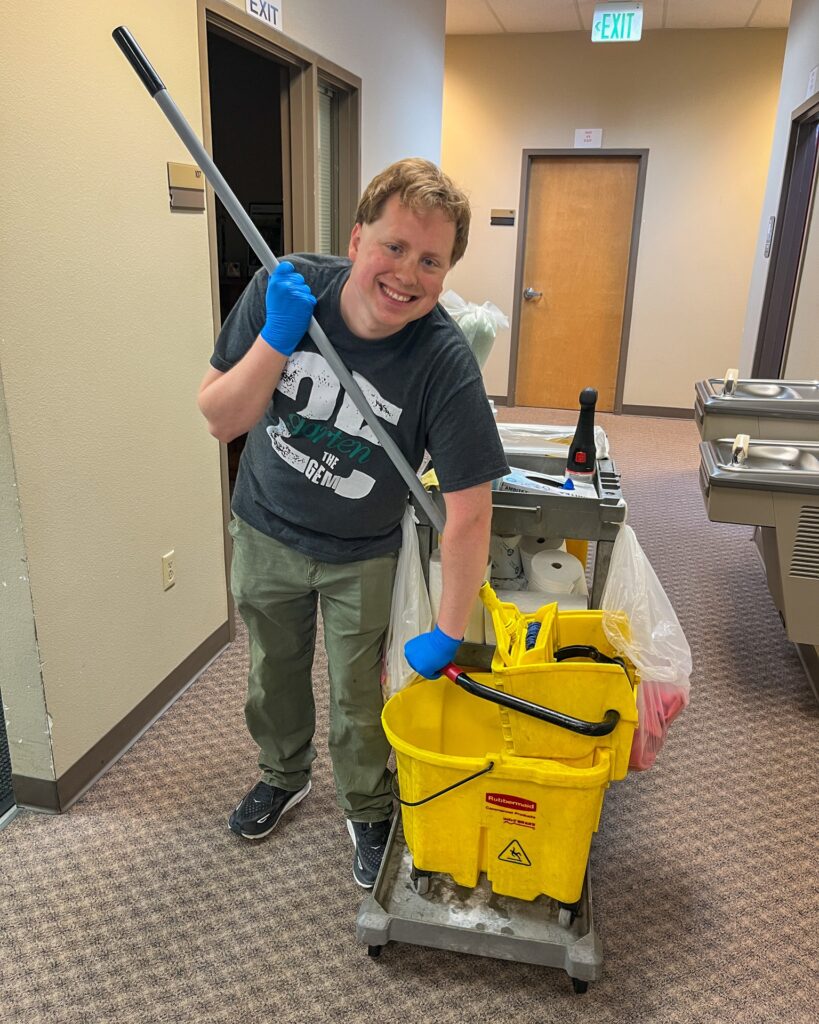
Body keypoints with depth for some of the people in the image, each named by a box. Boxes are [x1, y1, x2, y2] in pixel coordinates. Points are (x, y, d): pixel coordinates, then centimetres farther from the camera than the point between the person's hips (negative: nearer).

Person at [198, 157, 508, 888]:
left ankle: (368, 813, 43)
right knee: (274, 674, 23)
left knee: (358, 700, 13)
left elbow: (469, 512, -25)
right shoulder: (285, 291, -21)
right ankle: (284, 776, 53)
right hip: (266, 532, 3)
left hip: (362, 557, -3)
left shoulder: (445, 361, -29)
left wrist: (447, 633, -22)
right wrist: (277, 338, -31)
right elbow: (221, 420, -16)